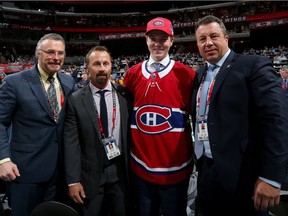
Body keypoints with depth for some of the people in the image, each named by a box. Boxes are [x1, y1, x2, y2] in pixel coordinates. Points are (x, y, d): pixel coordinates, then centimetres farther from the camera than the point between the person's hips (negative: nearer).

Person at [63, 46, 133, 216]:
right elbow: (71, 143, -6)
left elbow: (131, 132, 2)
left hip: (121, 171, 1)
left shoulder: (125, 95, -1)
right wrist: (73, 181, -8)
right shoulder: (76, 100, -5)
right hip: (90, 174, -1)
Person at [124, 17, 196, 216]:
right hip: (140, 166, 3)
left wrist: (196, 152, -1)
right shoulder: (133, 74, 1)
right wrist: (126, 150, 6)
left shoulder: (186, 74, -7)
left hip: (175, 168, -2)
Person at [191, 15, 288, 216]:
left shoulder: (255, 65, -9)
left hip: (242, 176, -6)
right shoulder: (200, 75, 12)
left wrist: (271, 176, -19)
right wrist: (199, 161, 12)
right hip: (206, 173, 6)